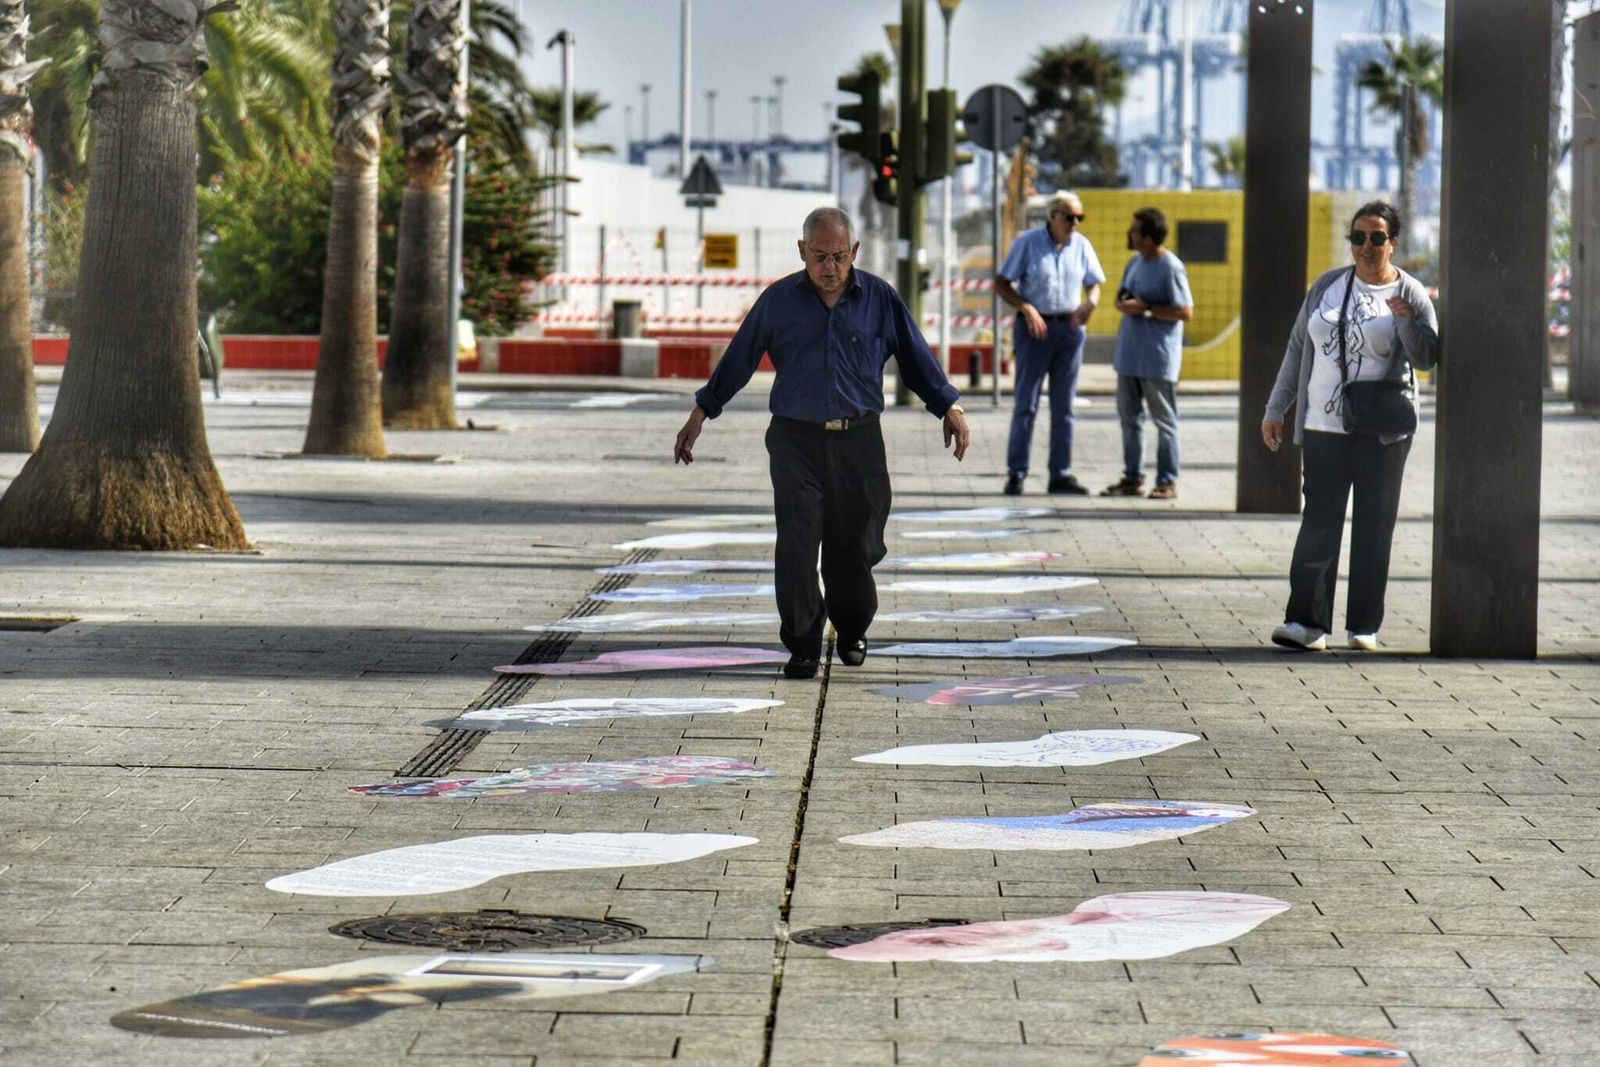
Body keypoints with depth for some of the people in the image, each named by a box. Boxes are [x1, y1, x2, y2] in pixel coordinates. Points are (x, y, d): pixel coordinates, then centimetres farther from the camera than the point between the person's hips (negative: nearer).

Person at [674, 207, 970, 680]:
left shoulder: (880, 299, 4)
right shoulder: (779, 300, 4)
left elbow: (916, 357, 12)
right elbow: (738, 359, 11)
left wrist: (950, 408, 6)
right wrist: (701, 413, 13)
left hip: (858, 443, 1)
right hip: (796, 441, -1)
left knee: (853, 545, 6)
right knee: (796, 544, -11)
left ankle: (852, 632, 31)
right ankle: (802, 647, -5)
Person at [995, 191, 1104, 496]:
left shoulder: (1081, 245, 4)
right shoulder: (1027, 242, -6)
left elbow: (1094, 285, 10)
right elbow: (1001, 283, -5)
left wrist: (1089, 304, -13)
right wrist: (1027, 308, -19)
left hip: (1069, 328, 4)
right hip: (1034, 328, -4)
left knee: (1064, 406, 5)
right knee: (1026, 403, -4)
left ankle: (1060, 474, 9)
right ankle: (1016, 474, -2)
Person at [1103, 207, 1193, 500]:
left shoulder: (1171, 268, -13)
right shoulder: (1135, 263, 12)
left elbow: (1185, 312, -16)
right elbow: (1121, 298, 22)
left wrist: (1146, 308, -18)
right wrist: (1124, 303, -2)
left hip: (1158, 358, -8)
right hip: (1129, 354, 8)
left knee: (1164, 420, 0)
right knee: (1129, 417, 11)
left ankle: (1167, 481, 4)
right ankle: (1133, 478, 18)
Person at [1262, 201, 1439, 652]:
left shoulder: (1410, 294, 0)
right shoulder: (1328, 285, 7)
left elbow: (1427, 357, -9)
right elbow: (1299, 347, 12)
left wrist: (1407, 321, -27)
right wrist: (1276, 410, 10)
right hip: (1324, 426, 2)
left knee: (1374, 524, 3)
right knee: (1319, 520, -3)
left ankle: (1364, 626, 8)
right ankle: (1308, 622, -6)